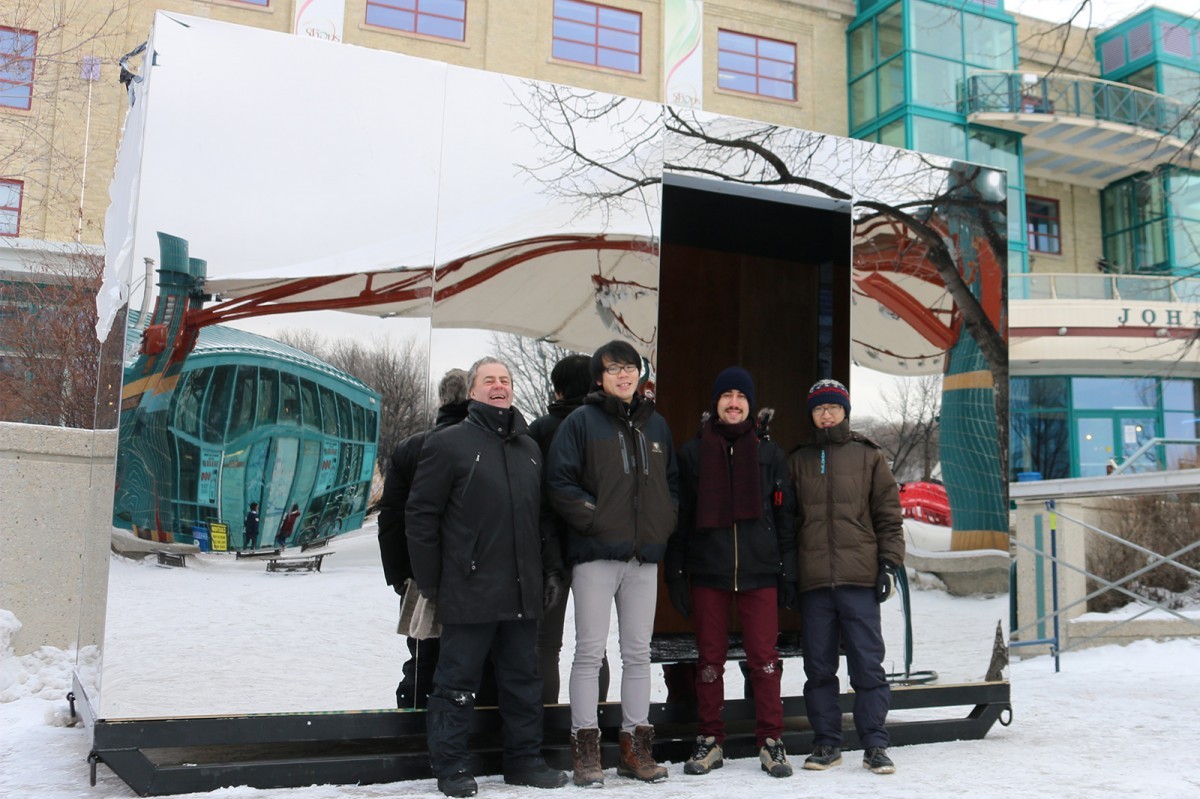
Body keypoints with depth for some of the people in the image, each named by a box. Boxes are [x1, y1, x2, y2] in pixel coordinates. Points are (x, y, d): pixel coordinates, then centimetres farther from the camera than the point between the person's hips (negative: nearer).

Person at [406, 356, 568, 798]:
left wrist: (550, 570, 14)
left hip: (523, 591, 6)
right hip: (469, 591, -5)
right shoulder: (449, 442, -3)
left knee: (524, 679, 14)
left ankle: (524, 759, 26)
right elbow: (421, 514, -6)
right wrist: (430, 580, -7)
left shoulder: (529, 448, 15)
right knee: (458, 681, 4)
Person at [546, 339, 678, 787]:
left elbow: (671, 482, 20)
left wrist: (663, 524, 6)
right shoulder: (581, 422, -2)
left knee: (638, 653, 10)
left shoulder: (656, 425, 15)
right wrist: (595, 518, -14)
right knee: (590, 653, -1)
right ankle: (585, 748, 8)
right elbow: (559, 482, -8)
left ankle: (636, 746, 20)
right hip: (596, 555, -5)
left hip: (644, 556, 5)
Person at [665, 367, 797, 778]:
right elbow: (680, 516, 7)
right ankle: (710, 741, 17)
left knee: (764, 657, -1)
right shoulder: (693, 453, 7)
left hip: (759, 572, 0)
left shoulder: (769, 454, 8)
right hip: (707, 572, 1)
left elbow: (785, 516, 8)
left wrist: (788, 573, 2)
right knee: (710, 658, 6)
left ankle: (771, 742, 10)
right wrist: (675, 573, 1)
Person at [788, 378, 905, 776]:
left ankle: (875, 744, 8)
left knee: (868, 663, -1)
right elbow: (786, 517, 13)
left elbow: (889, 513, 6)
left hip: (860, 578, -2)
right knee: (819, 666, 6)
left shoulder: (868, 456, 8)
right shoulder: (799, 461, 13)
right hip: (813, 579, 2)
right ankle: (826, 743, 16)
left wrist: (889, 563, -3)